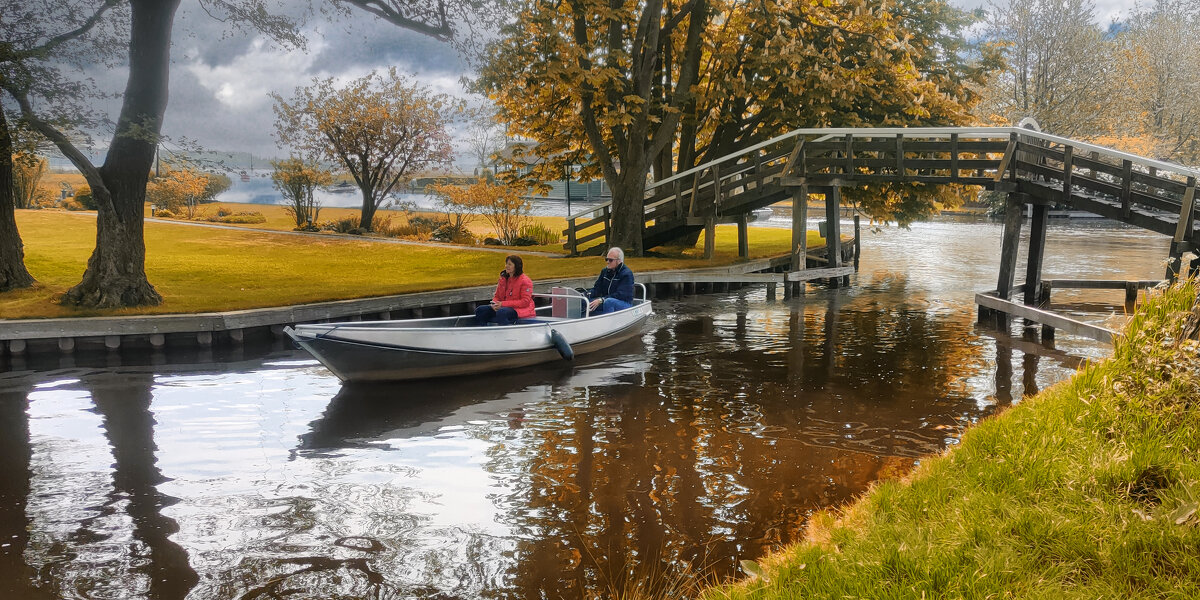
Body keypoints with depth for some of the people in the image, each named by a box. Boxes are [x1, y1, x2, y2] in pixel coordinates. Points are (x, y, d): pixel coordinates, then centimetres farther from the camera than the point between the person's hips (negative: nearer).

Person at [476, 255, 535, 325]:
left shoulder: (525, 281, -9)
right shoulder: (503, 279, 12)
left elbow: (525, 302, -16)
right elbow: (497, 296, 19)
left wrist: (503, 304, -20)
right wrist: (494, 303, -8)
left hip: (520, 310, -7)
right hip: (505, 307, 7)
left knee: (501, 312, -38)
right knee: (480, 310, -8)